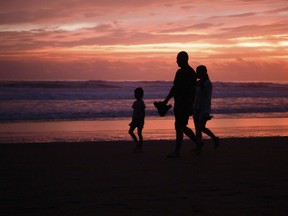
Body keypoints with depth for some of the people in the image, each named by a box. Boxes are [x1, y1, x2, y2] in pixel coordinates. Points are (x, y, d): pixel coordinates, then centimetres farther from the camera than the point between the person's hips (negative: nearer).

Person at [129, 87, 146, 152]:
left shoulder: (141, 103, -11)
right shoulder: (135, 102, 11)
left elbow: (143, 113, -12)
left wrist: (142, 121, -15)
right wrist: (132, 120, 17)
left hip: (140, 120, -8)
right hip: (135, 119, 8)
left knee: (139, 133, -4)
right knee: (130, 131, 2)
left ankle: (140, 148, 2)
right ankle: (137, 143, 14)